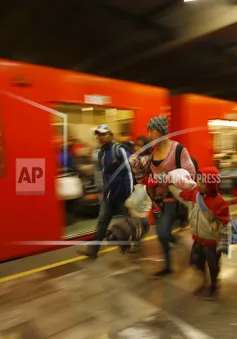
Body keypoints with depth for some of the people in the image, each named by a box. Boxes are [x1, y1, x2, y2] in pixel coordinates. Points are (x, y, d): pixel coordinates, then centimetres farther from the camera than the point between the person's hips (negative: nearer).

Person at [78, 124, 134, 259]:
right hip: (109, 194, 8)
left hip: (122, 194, -7)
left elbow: (130, 170, -17)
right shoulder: (101, 153, 10)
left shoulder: (120, 150, -15)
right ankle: (93, 250, 18)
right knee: (102, 221, 10)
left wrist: (130, 193, -19)